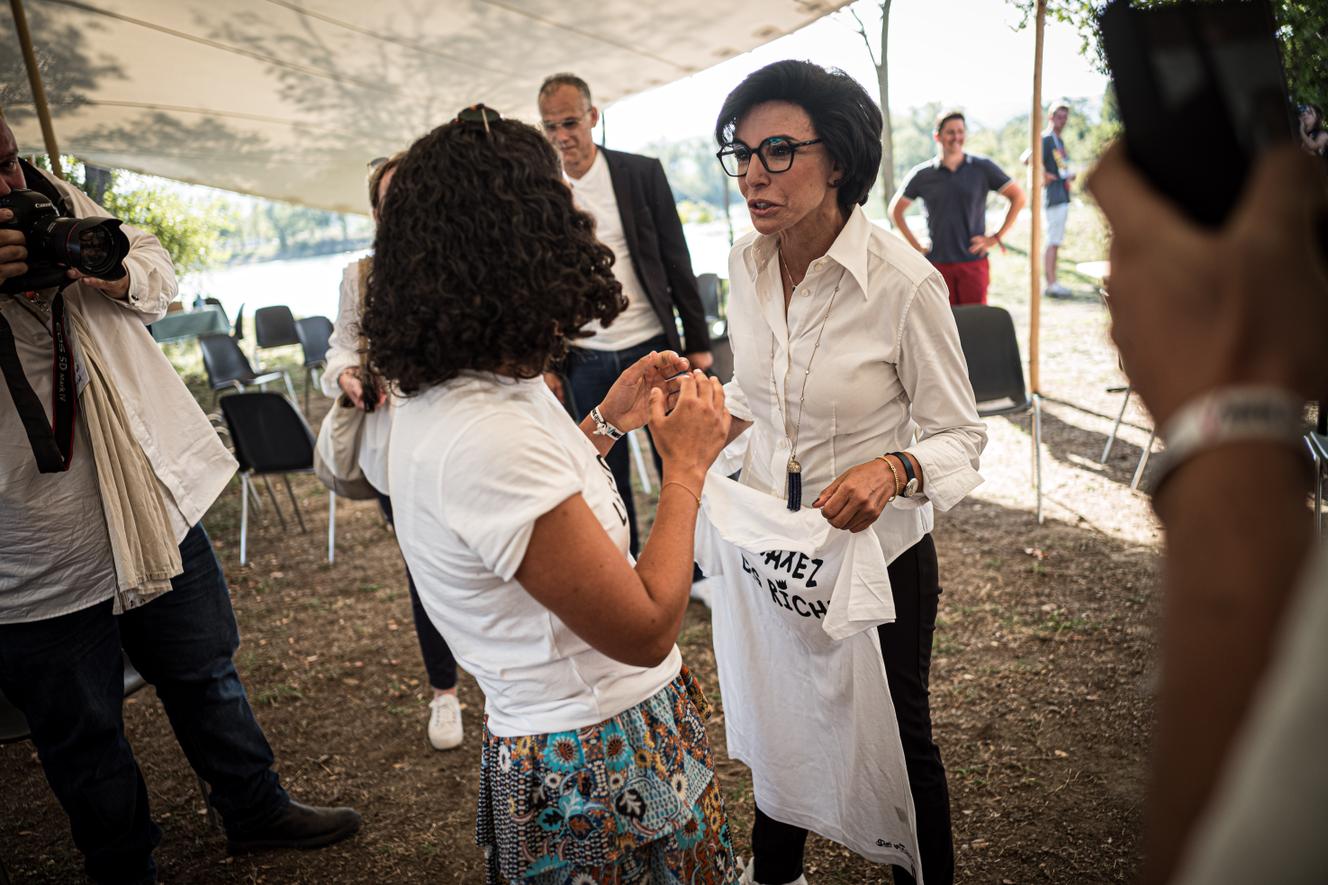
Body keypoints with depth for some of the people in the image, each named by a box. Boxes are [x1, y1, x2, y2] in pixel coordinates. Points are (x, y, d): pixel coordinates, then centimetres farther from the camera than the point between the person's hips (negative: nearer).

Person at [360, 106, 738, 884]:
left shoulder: (448, 394, -1)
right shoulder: (481, 440, -33)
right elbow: (645, 630, -26)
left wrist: (605, 423, 8)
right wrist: (687, 467, -15)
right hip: (603, 775, -9)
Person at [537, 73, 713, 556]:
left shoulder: (642, 172, -1)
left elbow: (676, 262, 1)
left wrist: (697, 341, -1)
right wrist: (543, 362, 4)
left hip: (652, 347, -1)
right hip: (586, 361, 1)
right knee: (608, 480, 9)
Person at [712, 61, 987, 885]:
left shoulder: (906, 282, -22)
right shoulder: (747, 263, -5)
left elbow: (961, 434, -13)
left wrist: (896, 470, -32)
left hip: (878, 550, -5)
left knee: (897, 739, 16)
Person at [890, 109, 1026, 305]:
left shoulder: (982, 168, 2)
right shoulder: (922, 175, 4)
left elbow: (1019, 197, 6)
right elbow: (895, 210, 13)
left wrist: (996, 237, 0)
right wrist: (916, 246, 5)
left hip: (974, 262, -1)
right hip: (937, 264, 1)